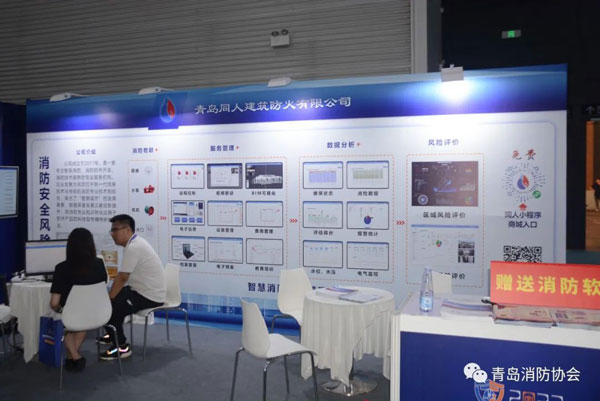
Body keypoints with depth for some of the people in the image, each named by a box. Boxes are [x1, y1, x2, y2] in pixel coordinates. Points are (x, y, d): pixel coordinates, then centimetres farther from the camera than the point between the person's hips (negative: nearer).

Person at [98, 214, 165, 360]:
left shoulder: (133, 248, -22)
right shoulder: (135, 243, 10)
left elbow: (122, 278, -20)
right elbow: (123, 277, 12)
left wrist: (108, 299, -8)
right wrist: (109, 297, 8)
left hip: (149, 296, -10)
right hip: (147, 291, 10)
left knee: (110, 307, -11)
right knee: (115, 298, 19)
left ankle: (121, 347, 2)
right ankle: (115, 336, 36)